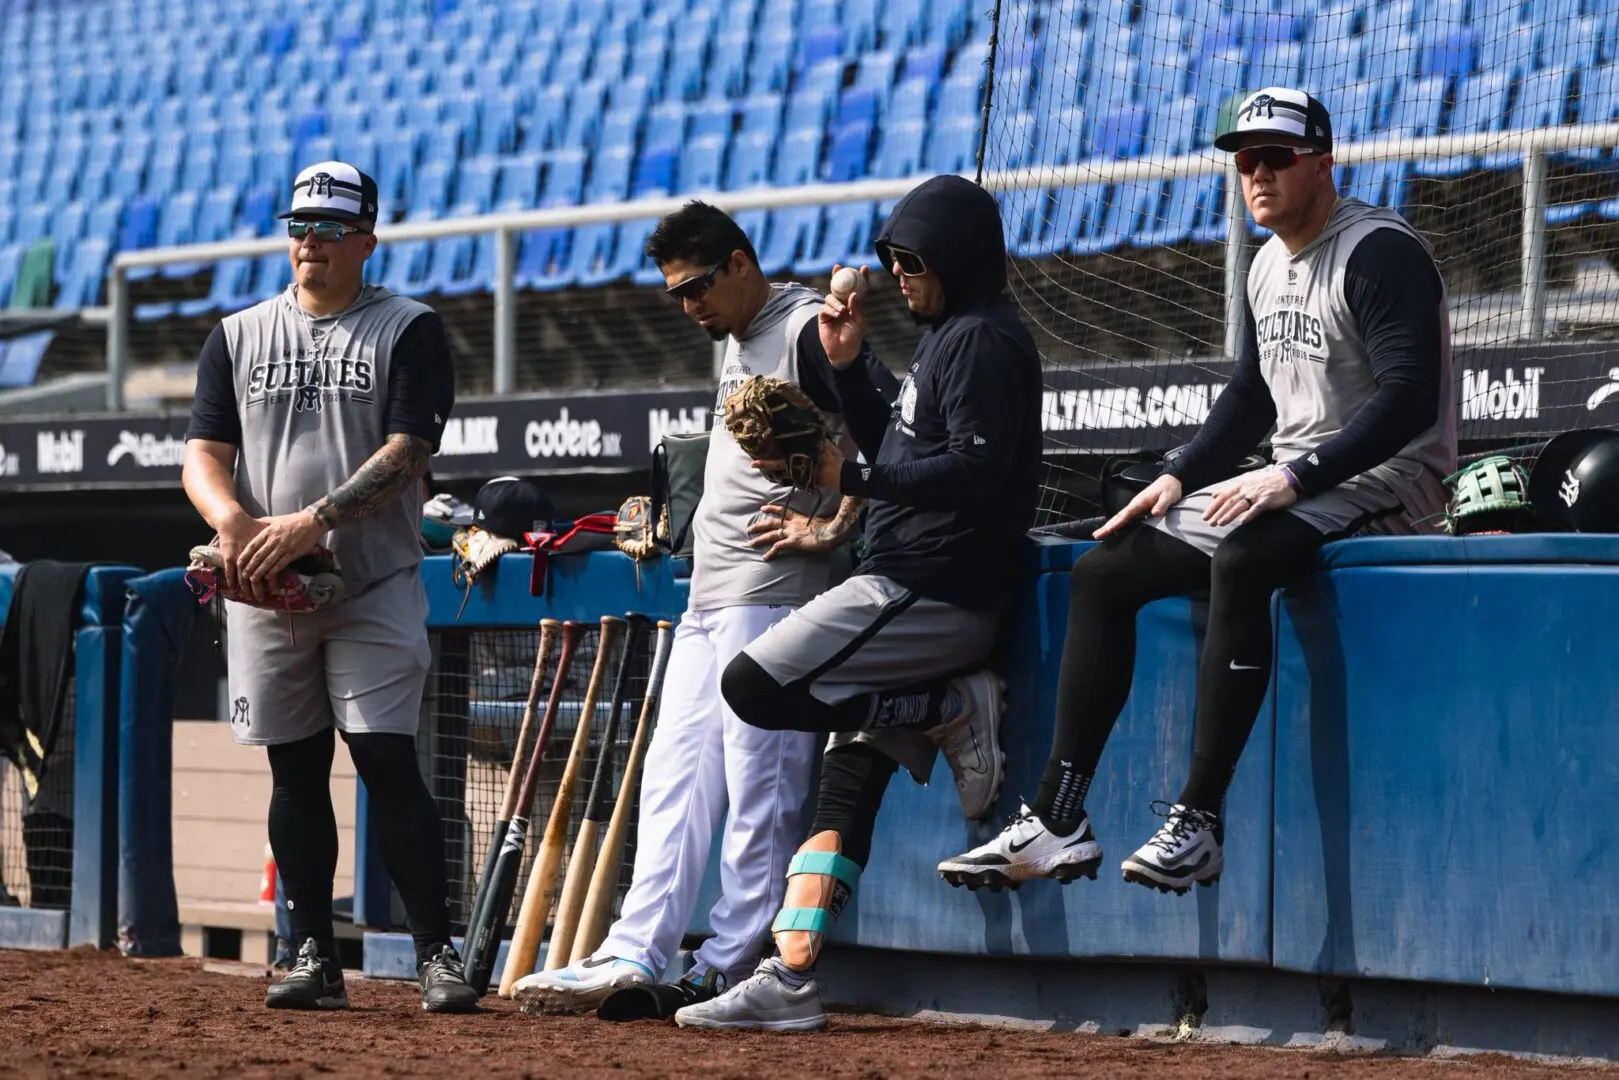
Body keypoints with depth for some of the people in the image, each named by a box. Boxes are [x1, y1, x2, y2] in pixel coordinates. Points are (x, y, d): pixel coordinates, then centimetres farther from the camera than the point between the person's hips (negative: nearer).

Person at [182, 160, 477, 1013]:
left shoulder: (408, 330, 2)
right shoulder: (238, 336, 12)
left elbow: (406, 452, -10)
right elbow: (203, 455, 4)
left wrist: (316, 519, -23)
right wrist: (231, 520, -18)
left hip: (374, 586, -3)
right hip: (264, 592, 4)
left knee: (389, 765, -10)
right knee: (295, 773, 6)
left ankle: (435, 955, -7)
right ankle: (314, 957, 11)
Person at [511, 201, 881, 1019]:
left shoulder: (810, 330, -10)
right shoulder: (736, 344, 20)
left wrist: (833, 530, -17)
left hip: (776, 591, -11)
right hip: (710, 597, 11)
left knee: (759, 784, -7)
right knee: (673, 775, 5)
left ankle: (729, 971, -5)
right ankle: (635, 958, 3)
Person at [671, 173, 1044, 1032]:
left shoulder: (983, 339, -11)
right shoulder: (946, 338, 20)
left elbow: (974, 470, -22)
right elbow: (896, 447, 25)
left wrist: (853, 479, -21)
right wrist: (849, 366, 14)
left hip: (930, 593, -10)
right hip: (912, 595, 10)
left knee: (753, 686, -17)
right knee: (845, 777, 5)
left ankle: (953, 712, -9)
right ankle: (789, 979, 2)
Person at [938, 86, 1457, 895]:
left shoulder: (1380, 253, -14)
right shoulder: (1268, 266, 15)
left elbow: (1410, 399, -24)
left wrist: (1296, 477, -29)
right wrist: (1178, 479, 10)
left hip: (1386, 484, -10)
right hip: (1292, 488, 10)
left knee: (1240, 559, -38)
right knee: (1102, 571, 1)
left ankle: (1199, 821, -39)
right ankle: (1058, 820, -6)